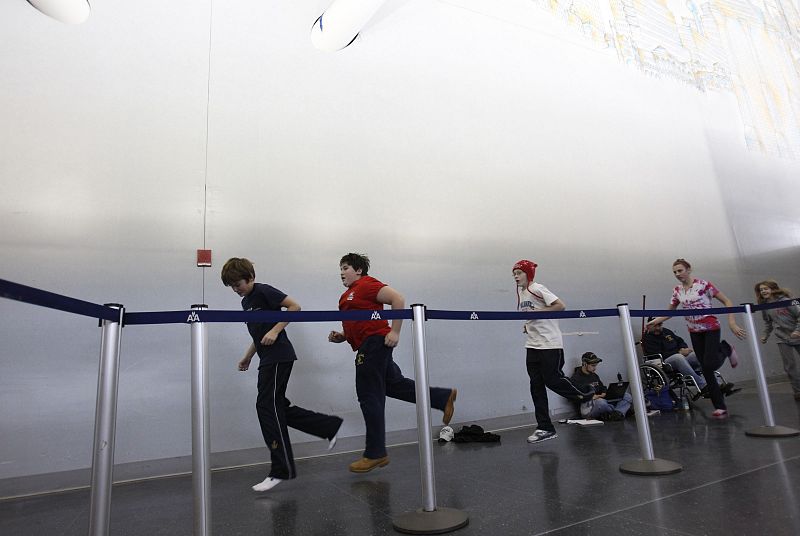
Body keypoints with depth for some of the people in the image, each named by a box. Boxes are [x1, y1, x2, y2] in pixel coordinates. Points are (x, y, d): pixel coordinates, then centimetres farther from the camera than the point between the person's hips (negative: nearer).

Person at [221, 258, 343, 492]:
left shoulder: (263, 291, -9)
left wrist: (275, 330, -20)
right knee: (279, 408, 8)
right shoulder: (246, 302, 18)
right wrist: (247, 357, 21)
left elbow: (294, 306, -15)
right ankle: (330, 426, 19)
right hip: (268, 360, 9)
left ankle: (281, 470, 1)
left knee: (268, 407, -8)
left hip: (279, 357, -9)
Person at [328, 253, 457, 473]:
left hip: (374, 343, -10)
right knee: (395, 385, 16)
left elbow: (398, 299, -17)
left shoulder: (366, 284, -9)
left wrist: (394, 332, -20)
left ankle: (375, 454, 11)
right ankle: (444, 397, 27)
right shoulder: (348, 295, 19)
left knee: (369, 397, -2)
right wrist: (341, 336, 9)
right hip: (368, 346, 10)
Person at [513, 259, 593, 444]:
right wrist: (527, 325, 8)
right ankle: (545, 428, 12)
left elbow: (560, 306, -18)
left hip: (550, 344, -7)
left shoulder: (537, 289, -11)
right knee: (536, 386, 5)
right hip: (532, 344, 8)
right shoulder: (521, 292, 12)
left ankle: (585, 395, 26)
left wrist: (536, 312, -20)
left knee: (552, 379, -3)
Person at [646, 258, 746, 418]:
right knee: (706, 369, 4)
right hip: (694, 332, 5)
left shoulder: (703, 284, -11)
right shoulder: (677, 291, 4)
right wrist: (655, 320, -1)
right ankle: (720, 406, 13)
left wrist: (732, 323, -18)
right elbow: (669, 311, 13)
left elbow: (726, 301, -9)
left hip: (711, 328, -5)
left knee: (709, 366, -14)